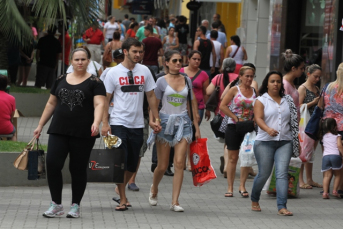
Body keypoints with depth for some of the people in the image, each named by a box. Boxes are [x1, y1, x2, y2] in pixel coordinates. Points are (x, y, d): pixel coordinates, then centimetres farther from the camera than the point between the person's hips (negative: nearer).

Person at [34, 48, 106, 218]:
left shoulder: (94, 82, 0)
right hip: (59, 131, 3)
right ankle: (56, 205, 1)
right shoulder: (61, 80, 13)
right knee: (52, 164, -9)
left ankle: (75, 206, 16)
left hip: (83, 133, -3)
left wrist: (96, 123, -29)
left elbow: (99, 104, -12)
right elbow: (51, 104, 18)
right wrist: (40, 125, 16)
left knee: (78, 169, 4)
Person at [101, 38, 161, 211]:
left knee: (132, 165, 9)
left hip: (137, 124, 3)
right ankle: (122, 199, 0)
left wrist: (156, 119, 5)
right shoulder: (114, 72, -2)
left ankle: (121, 189, 32)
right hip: (119, 123, -3)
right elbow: (105, 99, -1)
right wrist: (105, 123, -9)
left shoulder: (144, 71, 6)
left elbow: (151, 96, 11)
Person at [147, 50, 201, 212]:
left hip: (183, 124, 2)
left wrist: (197, 128, 12)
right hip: (165, 123, -2)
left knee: (179, 164, -9)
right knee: (162, 166, 3)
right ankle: (154, 189, 33)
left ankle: (175, 202, -6)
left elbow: (192, 105, 13)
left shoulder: (187, 81, 10)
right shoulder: (162, 81, 1)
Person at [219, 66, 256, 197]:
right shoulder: (235, 90, -2)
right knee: (233, 158, 1)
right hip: (234, 127, -3)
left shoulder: (254, 91, 6)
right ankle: (230, 187, 4)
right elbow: (222, 106, -7)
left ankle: (242, 186, 11)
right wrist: (236, 118, -11)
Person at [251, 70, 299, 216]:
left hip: (285, 142, 2)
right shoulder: (261, 100, 2)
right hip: (265, 142, -2)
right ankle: (254, 200, 29)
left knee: (282, 173, -11)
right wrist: (268, 129, -33)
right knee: (264, 174, 4)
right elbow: (258, 118, -13)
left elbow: (293, 122, 18)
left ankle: (282, 207, -15)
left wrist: (296, 141, 15)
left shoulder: (287, 101, 14)